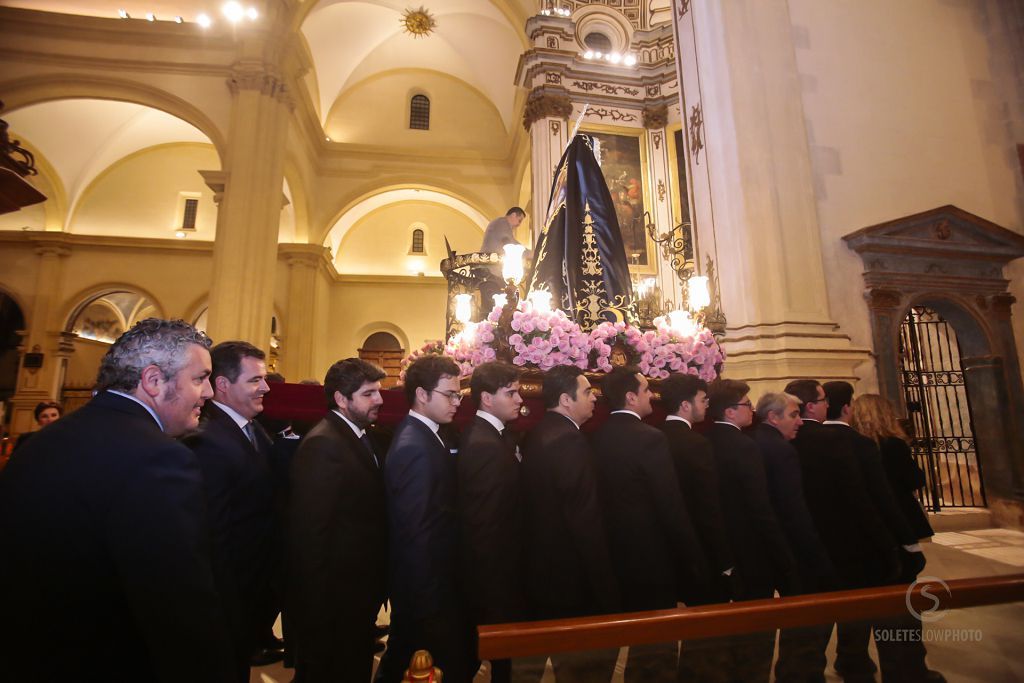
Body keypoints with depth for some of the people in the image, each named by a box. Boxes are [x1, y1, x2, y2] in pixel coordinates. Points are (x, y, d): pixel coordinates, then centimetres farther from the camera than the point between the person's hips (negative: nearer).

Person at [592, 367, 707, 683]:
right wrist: (695, 563, -8)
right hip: (652, 561, -7)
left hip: (616, 558, 7)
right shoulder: (650, 438, -21)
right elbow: (672, 509, -20)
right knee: (656, 652, 12)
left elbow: (603, 499, 7)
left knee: (638, 644, 25)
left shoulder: (597, 438, 0)